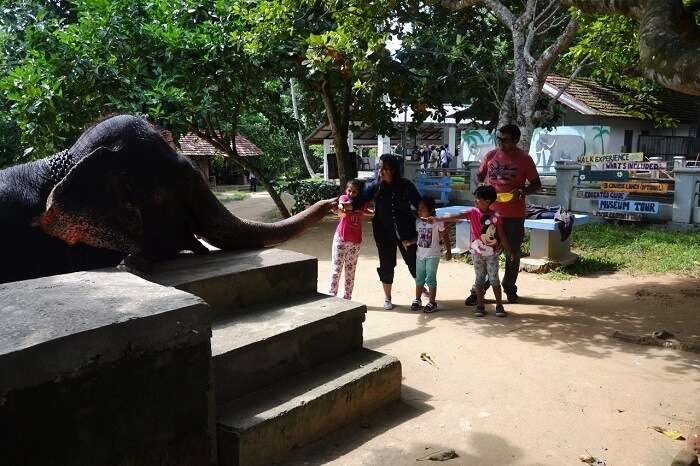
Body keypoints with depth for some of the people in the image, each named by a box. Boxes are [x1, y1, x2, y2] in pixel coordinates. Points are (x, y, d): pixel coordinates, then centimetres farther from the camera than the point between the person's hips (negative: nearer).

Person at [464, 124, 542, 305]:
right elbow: (480, 175, 16)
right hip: (491, 212, 1)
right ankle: (478, 290, 11)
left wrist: (522, 191, -17)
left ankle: (510, 288, 29)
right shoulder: (491, 156, 2)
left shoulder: (524, 159, -5)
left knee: (513, 254, 12)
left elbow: (536, 184, 1)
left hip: (515, 215, -1)